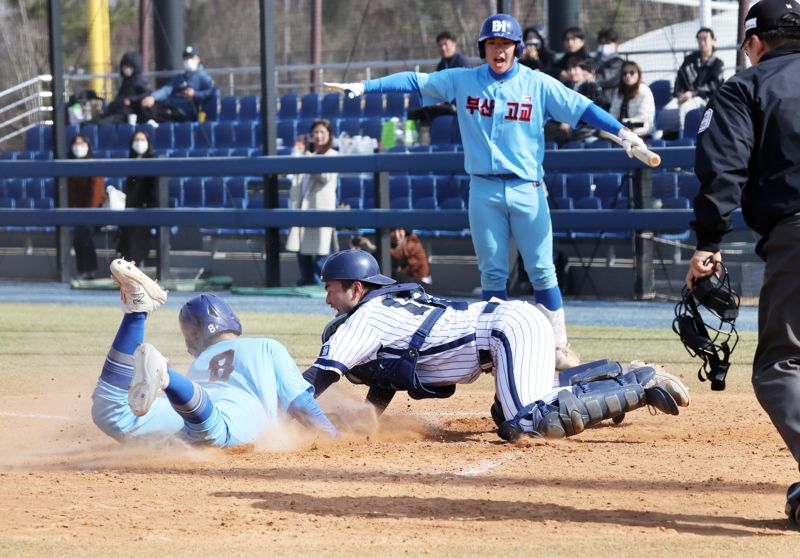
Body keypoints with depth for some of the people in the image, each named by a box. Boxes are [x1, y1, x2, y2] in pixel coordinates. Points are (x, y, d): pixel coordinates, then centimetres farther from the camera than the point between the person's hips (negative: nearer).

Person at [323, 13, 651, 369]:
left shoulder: (538, 85, 1)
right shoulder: (463, 81, 5)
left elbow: (581, 108, -6)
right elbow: (415, 82, 3)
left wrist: (620, 131, -19)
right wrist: (363, 87, -4)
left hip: (527, 190, -1)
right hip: (484, 190, 1)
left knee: (542, 271, -2)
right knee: (492, 273, 4)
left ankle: (559, 348, 2)